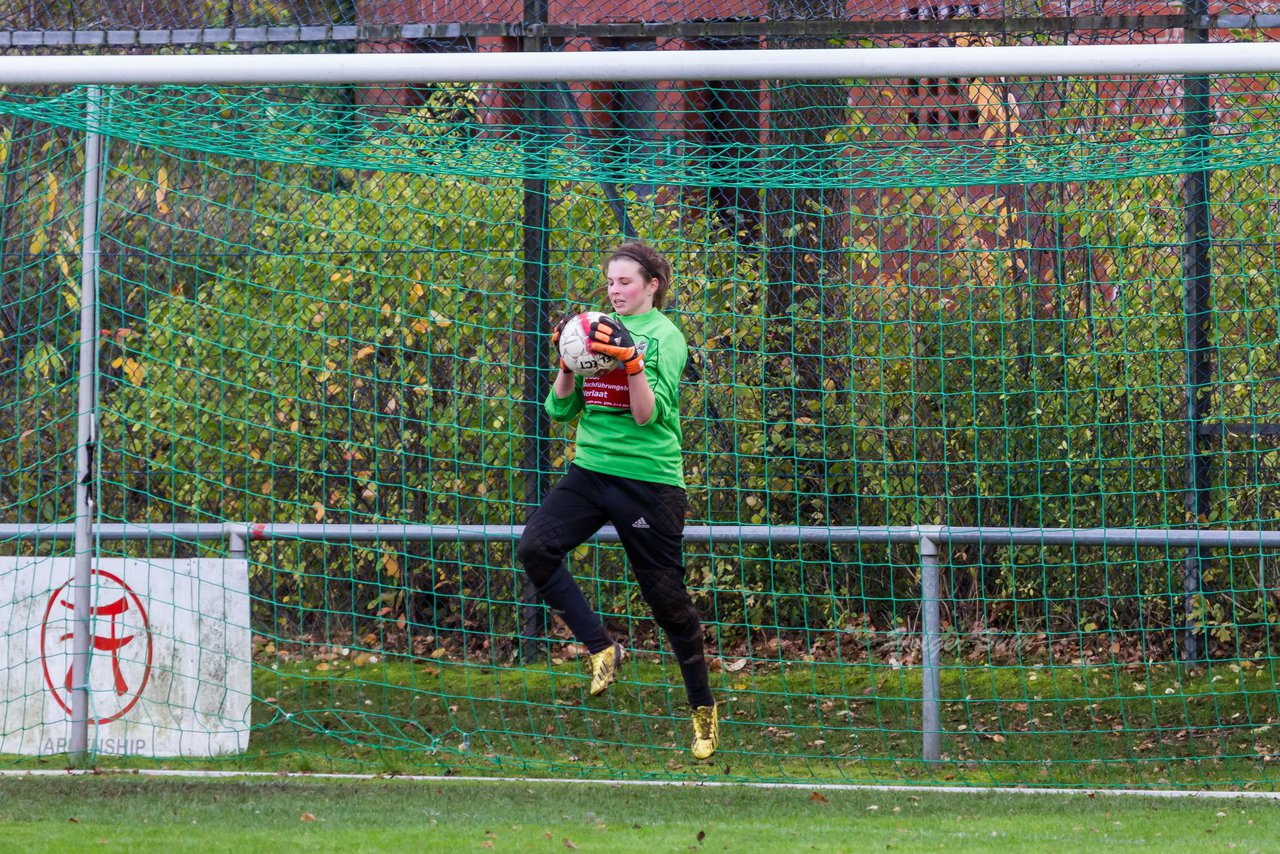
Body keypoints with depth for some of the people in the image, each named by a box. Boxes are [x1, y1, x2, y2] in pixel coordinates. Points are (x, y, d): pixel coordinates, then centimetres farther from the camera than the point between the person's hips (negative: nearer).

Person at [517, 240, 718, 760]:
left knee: (667, 598, 1)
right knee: (534, 548, -18)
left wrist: (631, 363, -24)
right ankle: (601, 648, -5)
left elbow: (649, 415, -13)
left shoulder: (664, 335, -4)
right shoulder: (599, 328, 10)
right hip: (591, 469, 5)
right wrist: (568, 363, -7)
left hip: (648, 479, -5)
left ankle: (703, 708, 16)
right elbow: (560, 408, 9)